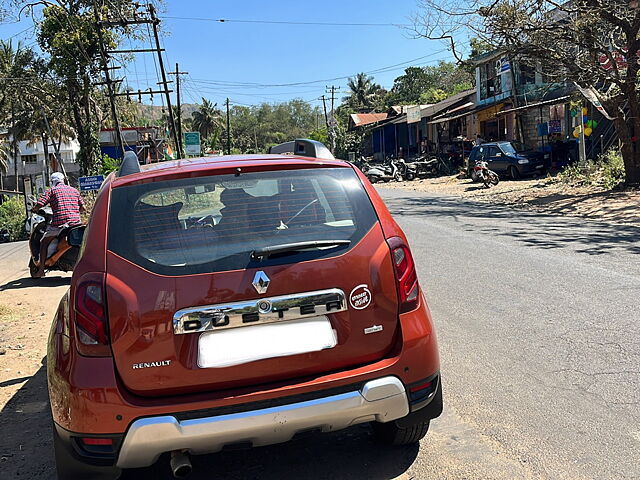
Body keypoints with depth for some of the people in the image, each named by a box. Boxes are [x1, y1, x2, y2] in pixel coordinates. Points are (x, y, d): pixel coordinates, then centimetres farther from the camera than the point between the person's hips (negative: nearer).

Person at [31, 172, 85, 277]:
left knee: (44, 242, 10)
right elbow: (82, 208, 17)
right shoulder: (74, 190, 19)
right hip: (76, 222, 4)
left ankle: (41, 269, 4)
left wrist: (33, 209, 17)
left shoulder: (52, 191, 7)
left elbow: (39, 204, -3)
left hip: (59, 223, -4)